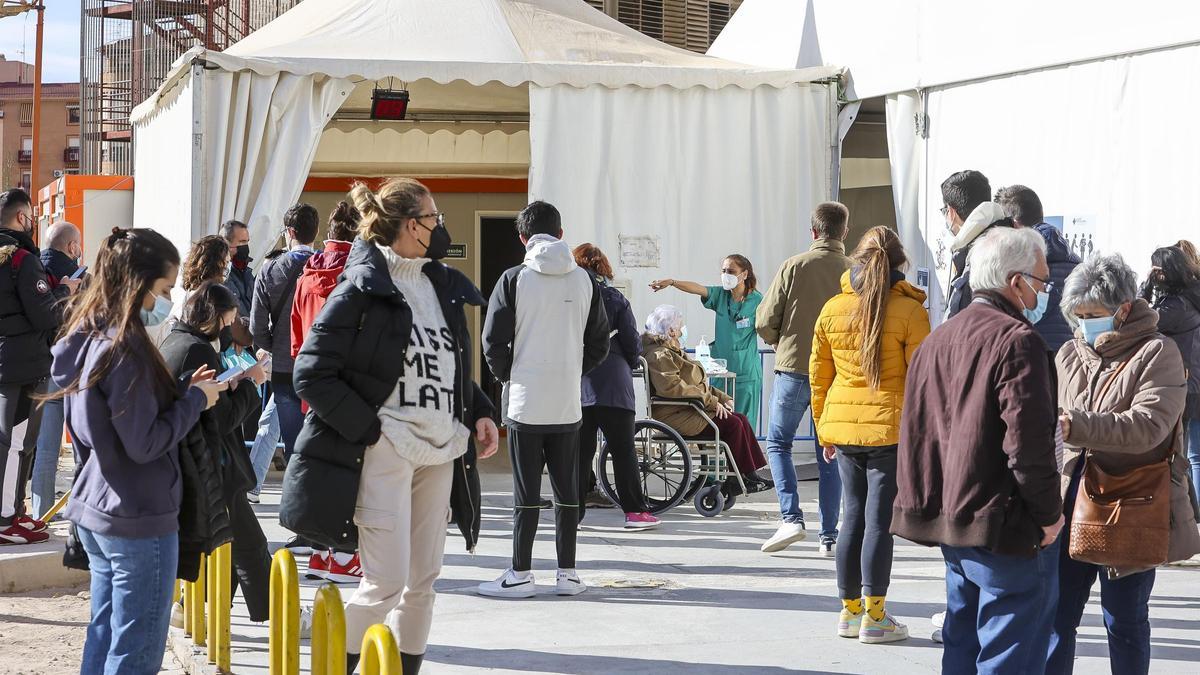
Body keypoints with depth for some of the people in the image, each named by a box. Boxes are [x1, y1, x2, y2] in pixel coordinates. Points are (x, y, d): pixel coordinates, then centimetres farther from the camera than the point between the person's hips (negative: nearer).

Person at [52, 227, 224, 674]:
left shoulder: (86, 337, 7)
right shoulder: (124, 348, -20)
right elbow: (145, 442, -21)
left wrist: (182, 390, 6)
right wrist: (195, 399, -10)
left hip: (93, 510, 9)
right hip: (138, 520, -9)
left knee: (104, 638, 18)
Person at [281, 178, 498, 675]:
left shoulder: (443, 285, 13)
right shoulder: (363, 288, -10)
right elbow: (312, 373, -12)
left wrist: (480, 413, 7)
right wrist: (370, 429, -16)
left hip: (439, 449, 7)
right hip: (385, 453, -7)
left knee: (424, 578, 11)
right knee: (387, 581, -8)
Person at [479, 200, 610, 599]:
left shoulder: (514, 279, -6)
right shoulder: (584, 281, 4)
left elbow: (494, 342, -6)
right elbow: (599, 344, 8)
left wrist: (507, 377, 10)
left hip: (524, 402, -3)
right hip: (569, 404, 3)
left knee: (526, 491, 1)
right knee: (567, 490, 10)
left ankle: (520, 574, 4)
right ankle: (567, 573, 14)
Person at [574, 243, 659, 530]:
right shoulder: (615, 299, 2)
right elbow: (632, 344, 2)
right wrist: (628, 366, 22)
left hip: (574, 385, 1)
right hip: (612, 384, -1)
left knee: (579, 449, 6)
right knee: (623, 450, 3)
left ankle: (573, 509, 6)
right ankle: (635, 510, 3)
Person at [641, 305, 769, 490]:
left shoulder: (670, 352, 22)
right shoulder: (659, 355, -14)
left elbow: (698, 384, 26)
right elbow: (673, 387, -29)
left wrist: (722, 398, 11)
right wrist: (711, 401, -24)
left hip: (687, 409, 11)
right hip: (677, 417, -11)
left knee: (741, 419, -1)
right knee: (732, 424, -17)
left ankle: (751, 474, -5)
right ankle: (743, 477, -9)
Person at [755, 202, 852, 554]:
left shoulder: (794, 266, -8)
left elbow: (765, 321, -6)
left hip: (794, 369, -2)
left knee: (778, 443, 12)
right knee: (830, 454, 11)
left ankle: (791, 518, -4)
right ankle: (829, 534, 12)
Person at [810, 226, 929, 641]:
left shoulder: (832, 309, 5)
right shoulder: (909, 310, -7)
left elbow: (818, 376, 11)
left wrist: (825, 432, 20)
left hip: (843, 426, 4)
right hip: (891, 427, -4)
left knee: (853, 516, 13)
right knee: (879, 520, -1)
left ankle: (850, 610, 19)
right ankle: (873, 616, 2)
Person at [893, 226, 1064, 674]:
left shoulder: (935, 340, 11)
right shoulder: (1017, 340, -15)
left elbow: (914, 434, 15)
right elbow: (1027, 442, -20)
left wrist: (921, 508, 20)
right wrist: (1049, 515, -8)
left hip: (951, 523, 8)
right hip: (1006, 531, -8)